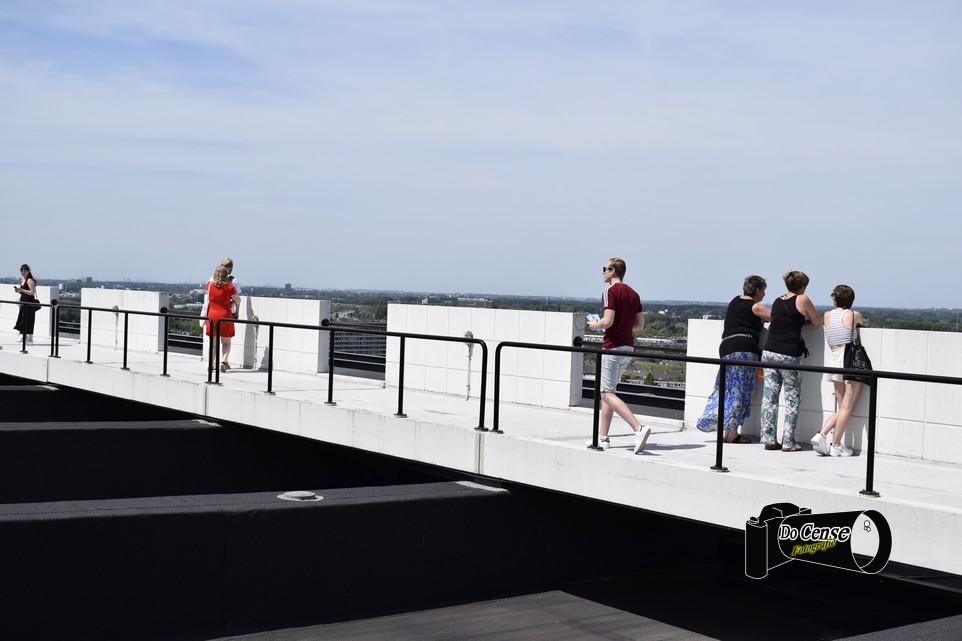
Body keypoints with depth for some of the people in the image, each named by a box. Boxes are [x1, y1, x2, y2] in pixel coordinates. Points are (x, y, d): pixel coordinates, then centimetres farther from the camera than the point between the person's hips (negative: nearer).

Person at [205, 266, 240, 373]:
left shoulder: (209, 284, 1)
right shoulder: (228, 286, -7)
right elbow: (238, 300, -1)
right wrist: (232, 302, 21)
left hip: (212, 316, 2)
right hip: (225, 316, -2)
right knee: (226, 343, 7)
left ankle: (211, 365, 12)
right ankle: (224, 361, -15)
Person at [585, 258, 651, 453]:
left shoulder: (611, 292, -12)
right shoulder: (633, 294, 13)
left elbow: (608, 321, -20)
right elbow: (640, 324, 12)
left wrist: (594, 325, 0)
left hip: (613, 347, -9)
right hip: (628, 347, 9)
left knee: (607, 394, -8)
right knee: (607, 391, 16)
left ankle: (639, 428, -23)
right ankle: (603, 437, 16)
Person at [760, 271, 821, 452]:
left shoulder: (777, 301, 14)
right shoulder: (802, 300, 0)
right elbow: (817, 323, 9)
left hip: (769, 352, 5)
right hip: (789, 355, -5)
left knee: (769, 396, 5)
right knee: (792, 398, 4)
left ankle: (768, 439, 6)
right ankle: (788, 442, 1)